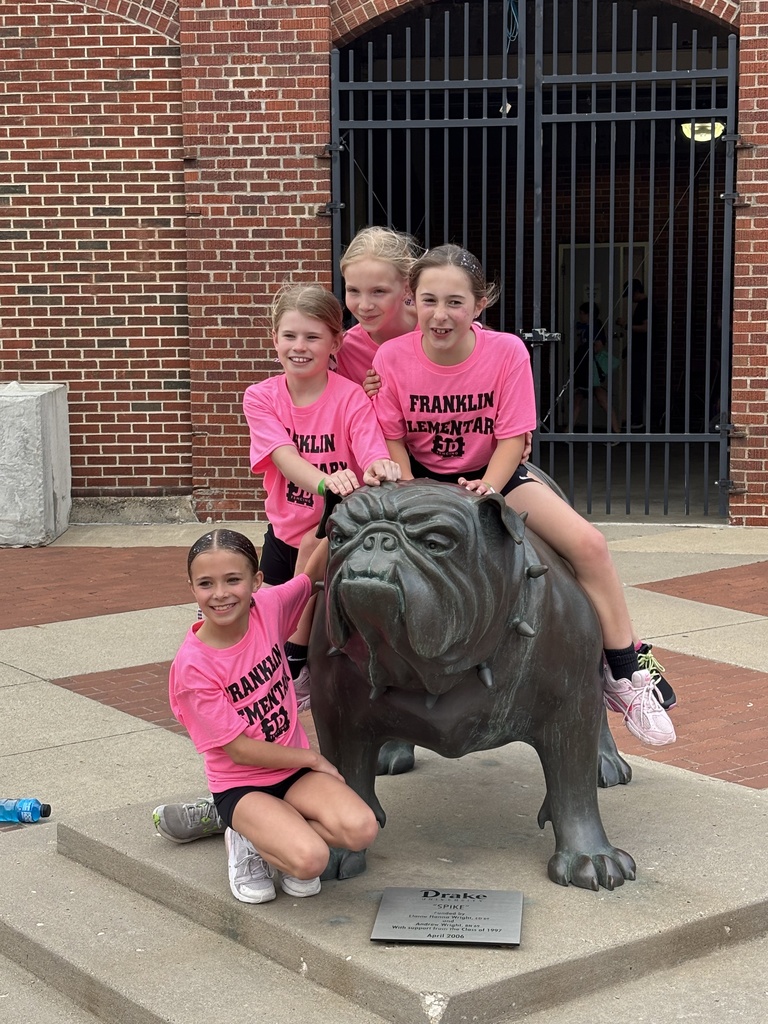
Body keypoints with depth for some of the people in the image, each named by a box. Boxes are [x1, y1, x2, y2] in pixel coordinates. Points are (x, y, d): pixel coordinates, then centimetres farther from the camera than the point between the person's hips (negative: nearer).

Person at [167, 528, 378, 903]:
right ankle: (249, 841, 2)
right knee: (310, 859, -29)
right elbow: (238, 748, -15)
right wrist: (312, 757, -8)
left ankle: (281, 835, 4)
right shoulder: (192, 665, -20)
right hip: (241, 785, -4)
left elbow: (314, 573, 9)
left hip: (295, 768, 5)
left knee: (360, 829, -23)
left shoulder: (268, 608, -9)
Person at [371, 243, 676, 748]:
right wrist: (408, 492, -22)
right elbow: (392, 438, -6)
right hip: (423, 475, 1)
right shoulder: (392, 357, -16)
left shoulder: (507, 351, -17)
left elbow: (512, 437, -12)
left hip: (493, 474, 0)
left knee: (589, 544, -19)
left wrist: (489, 487, -28)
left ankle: (624, 677, -5)